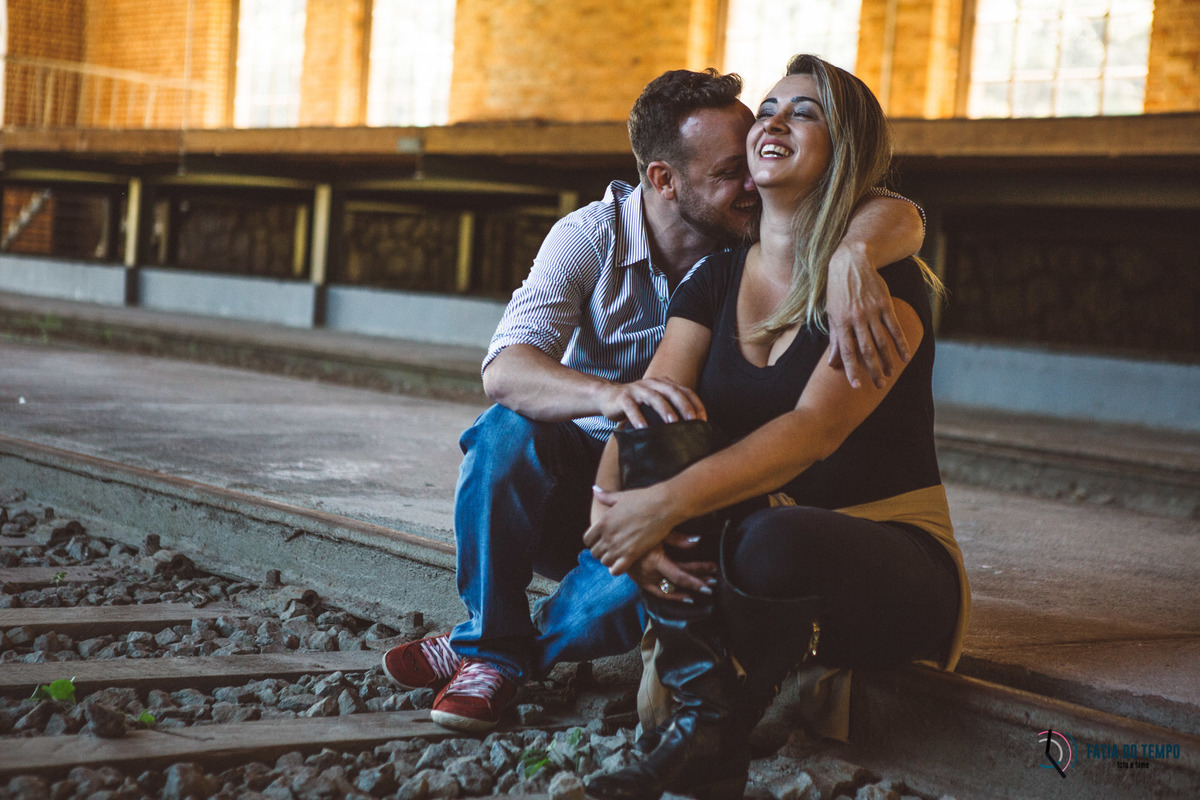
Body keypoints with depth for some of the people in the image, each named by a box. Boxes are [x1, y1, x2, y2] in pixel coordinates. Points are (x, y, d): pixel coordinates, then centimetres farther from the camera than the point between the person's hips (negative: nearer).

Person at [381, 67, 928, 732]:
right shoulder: (591, 237, -15)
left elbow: (899, 216, -26)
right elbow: (504, 370, -30)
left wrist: (854, 255, -51)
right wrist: (612, 394, -51)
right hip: (575, 479, 0)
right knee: (510, 430, -33)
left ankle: (513, 650, -9)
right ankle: (492, 643, -13)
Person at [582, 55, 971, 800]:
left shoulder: (887, 282, -10)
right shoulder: (716, 281, 7)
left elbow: (815, 429, -25)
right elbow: (640, 412, -5)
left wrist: (668, 501, -36)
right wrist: (619, 514, -27)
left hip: (893, 559, -5)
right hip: (746, 539, 5)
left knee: (775, 542, -39)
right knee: (657, 432, -23)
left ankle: (710, 734, -8)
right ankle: (703, 718, -26)